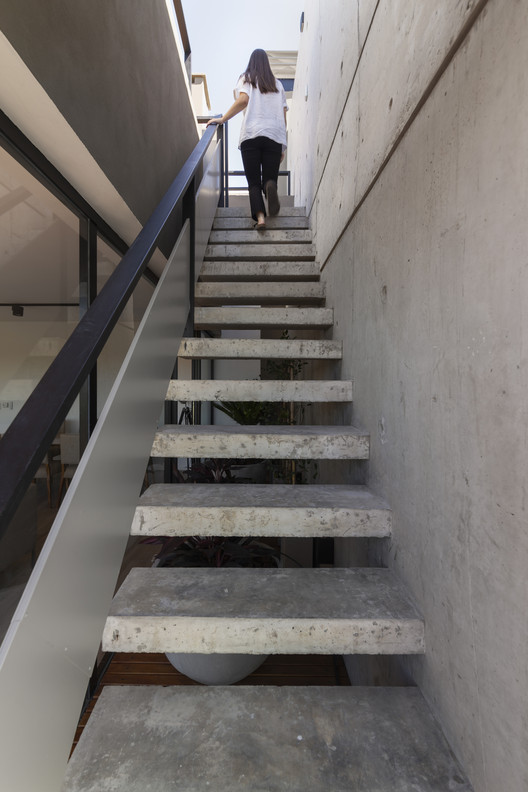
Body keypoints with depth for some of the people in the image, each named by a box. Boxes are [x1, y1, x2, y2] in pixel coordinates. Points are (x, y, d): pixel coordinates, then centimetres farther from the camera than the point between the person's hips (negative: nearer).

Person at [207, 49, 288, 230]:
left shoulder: (246, 79, 14)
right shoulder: (277, 84, 23)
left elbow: (243, 100, -6)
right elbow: (283, 116, 18)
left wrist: (222, 119, 0)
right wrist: (282, 147, 19)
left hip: (250, 135, -2)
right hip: (274, 136, 2)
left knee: (253, 182, -2)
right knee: (269, 179, 2)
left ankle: (260, 216, -28)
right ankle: (270, 186, -37)